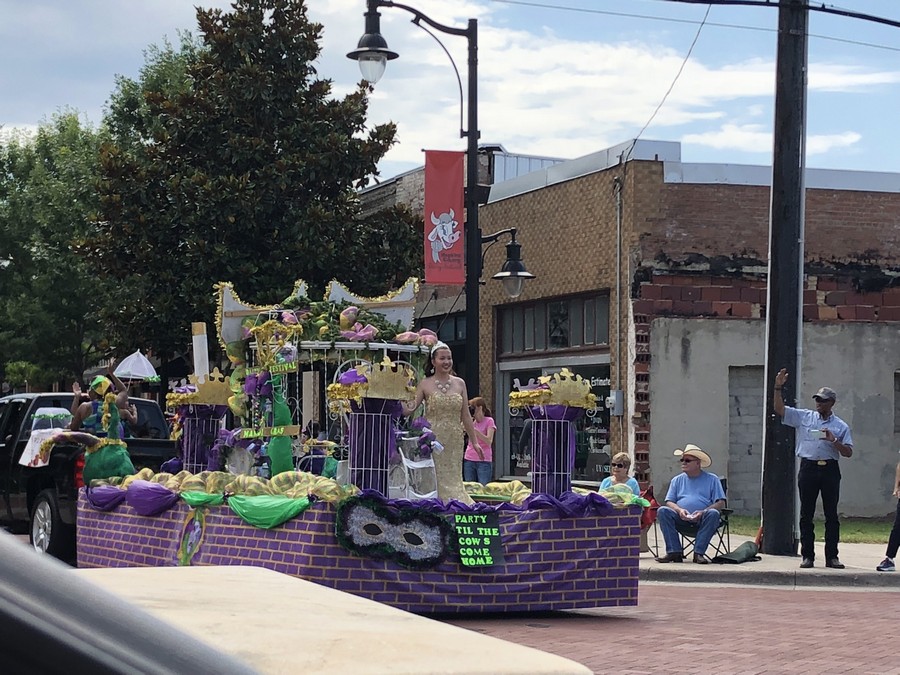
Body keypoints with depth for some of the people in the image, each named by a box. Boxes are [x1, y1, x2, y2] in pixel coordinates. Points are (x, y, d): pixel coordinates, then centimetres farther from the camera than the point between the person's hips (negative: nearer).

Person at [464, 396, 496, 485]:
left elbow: (489, 441, -14)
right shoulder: (471, 421, 11)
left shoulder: (489, 421, -3)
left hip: (483, 461, -5)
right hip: (469, 460, 5)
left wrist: (474, 430, -20)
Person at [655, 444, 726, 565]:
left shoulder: (712, 479, 10)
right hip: (681, 519, 2)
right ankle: (674, 552, -28)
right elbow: (669, 502, 11)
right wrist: (679, 510, -13)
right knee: (662, 511, -24)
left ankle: (698, 553, -32)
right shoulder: (677, 480, 20)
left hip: (702, 520, -2)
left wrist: (703, 512, -17)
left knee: (713, 513, -34)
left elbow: (721, 503, 1)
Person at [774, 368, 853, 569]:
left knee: (831, 515, 1)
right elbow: (779, 410, 4)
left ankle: (832, 556, 6)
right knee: (806, 514, 1)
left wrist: (834, 441, -12)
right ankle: (807, 555, 6)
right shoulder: (804, 417, 9)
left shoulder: (841, 426, 9)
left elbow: (848, 453, 5)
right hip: (808, 468, 0)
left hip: (830, 470, 0)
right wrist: (778, 388, -6)